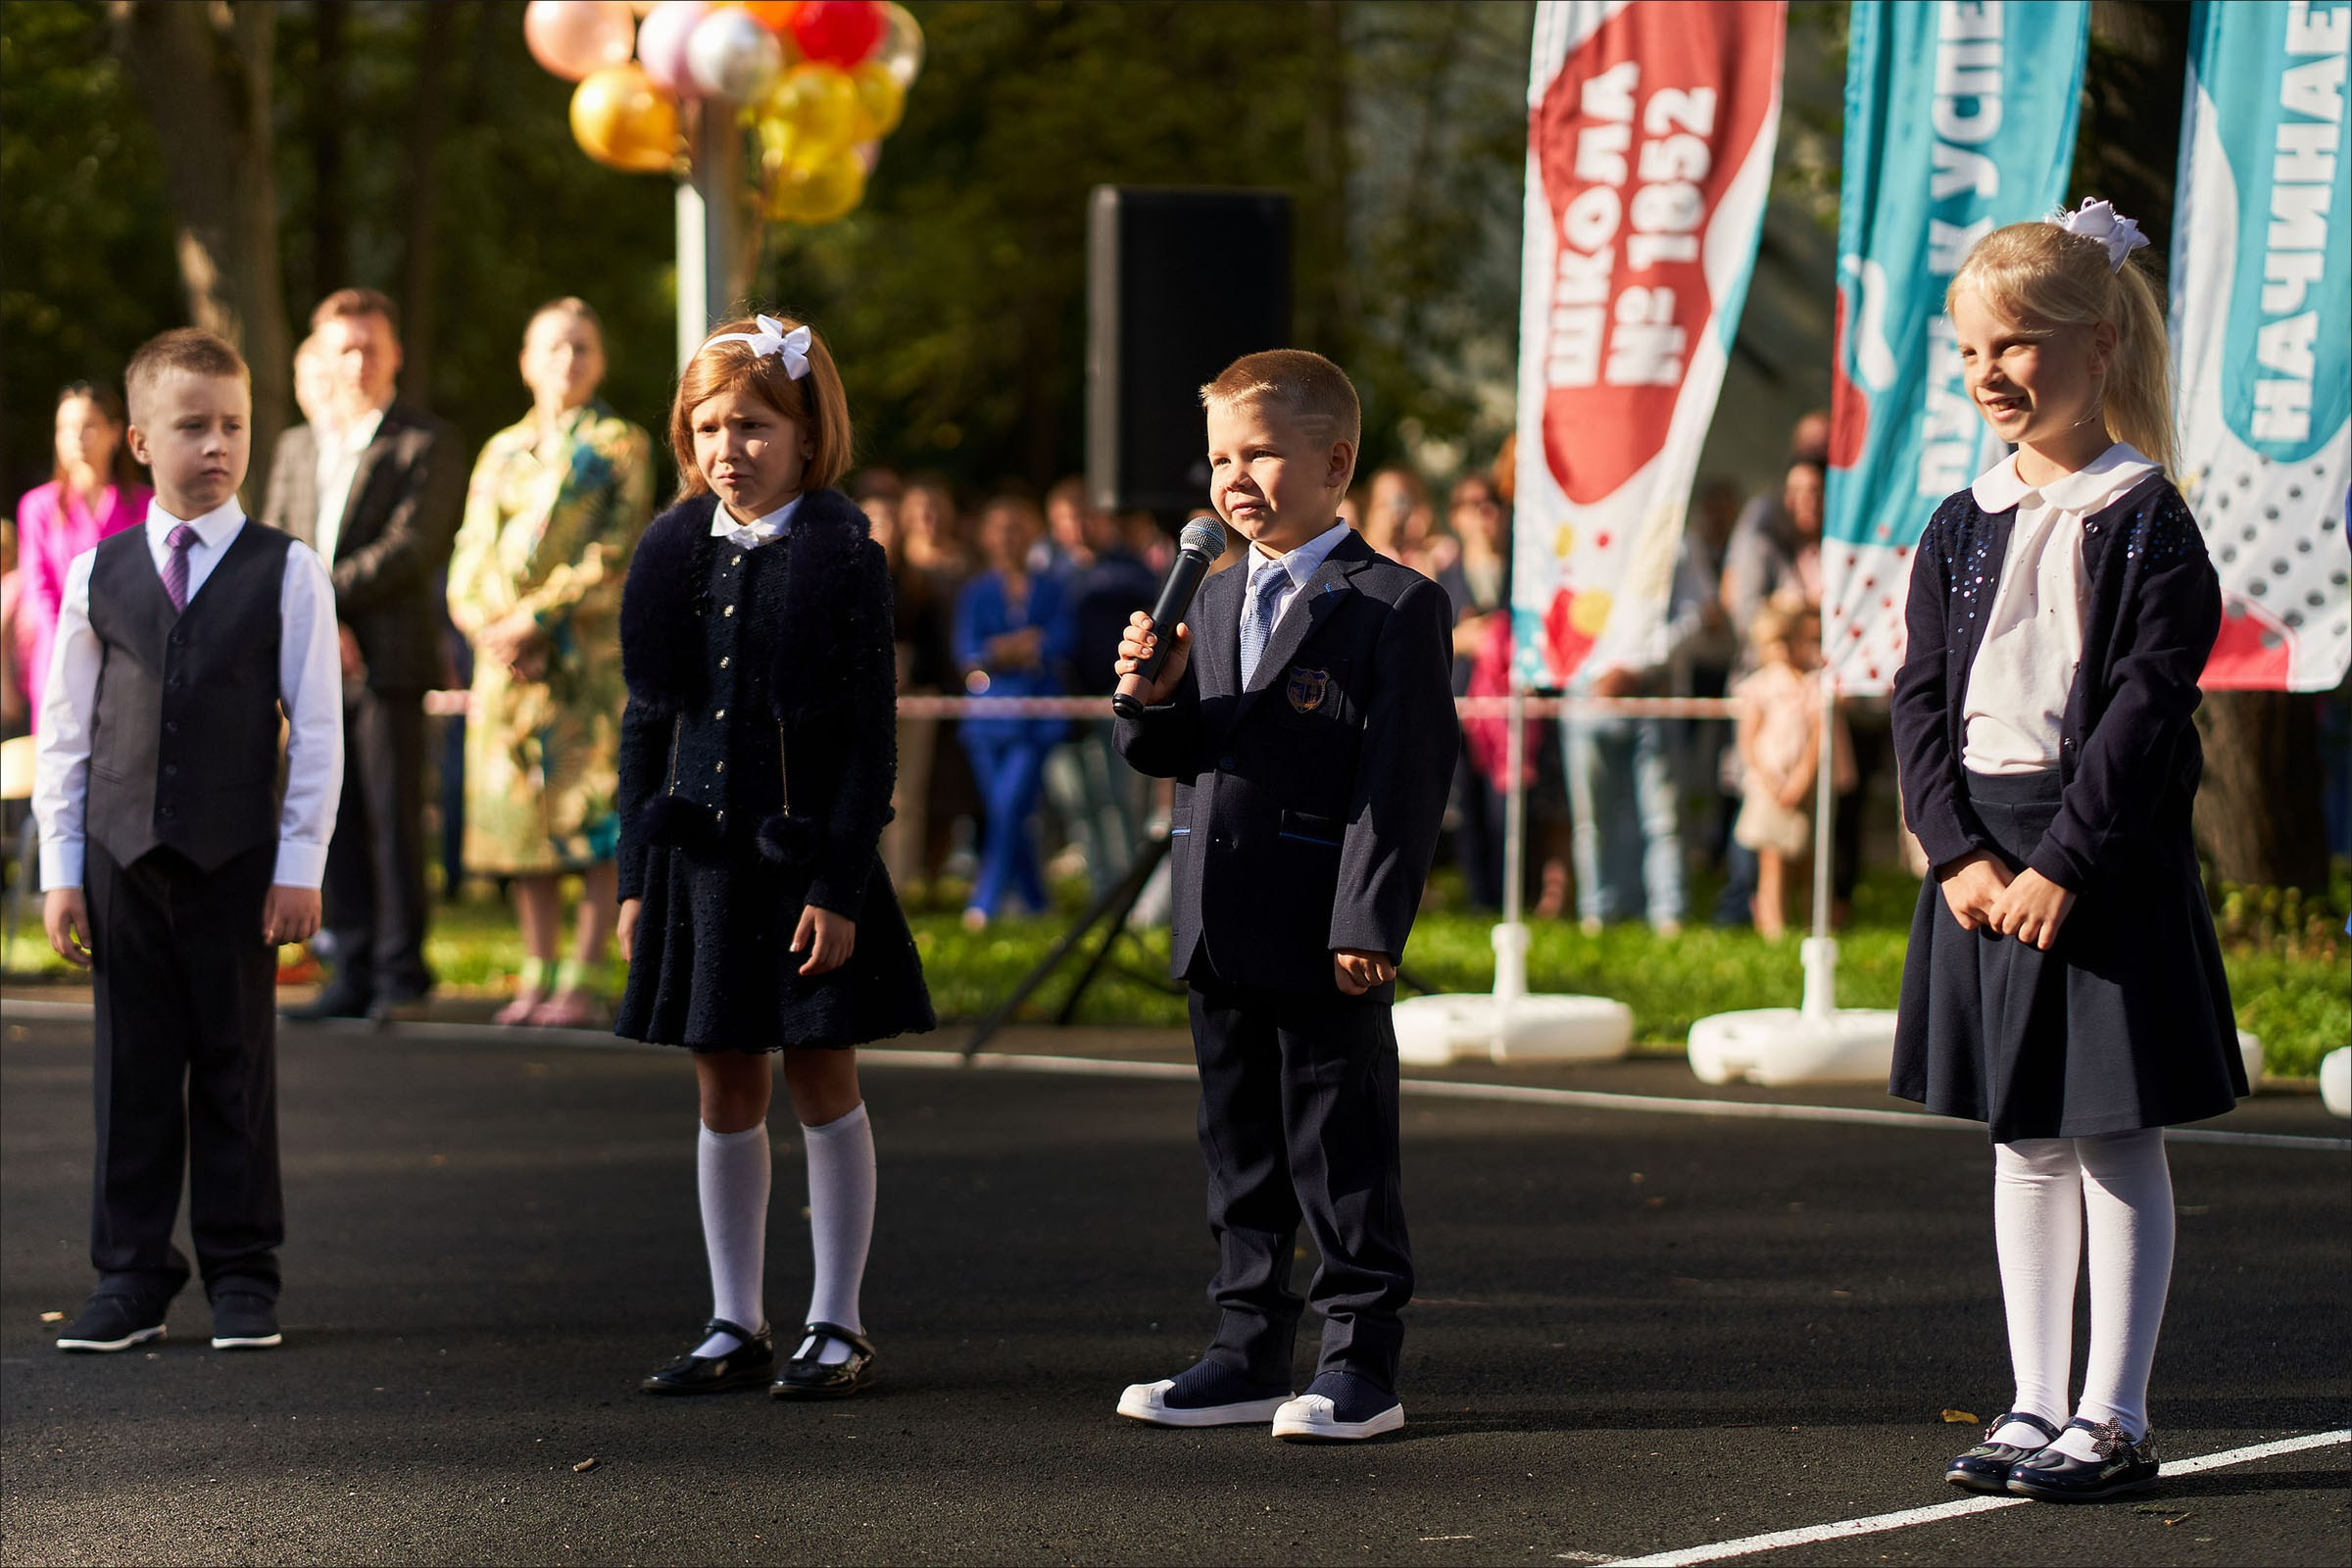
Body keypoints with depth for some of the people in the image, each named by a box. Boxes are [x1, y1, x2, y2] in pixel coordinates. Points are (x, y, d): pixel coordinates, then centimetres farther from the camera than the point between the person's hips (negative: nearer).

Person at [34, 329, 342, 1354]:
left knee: (236, 1067, 5)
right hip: (122, 854, 2)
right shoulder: (97, 575, 7)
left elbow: (317, 729, -1)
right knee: (133, 1068, 5)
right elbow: (63, 731, 9)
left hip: (236, 860, -2)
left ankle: (242, 1276, 13)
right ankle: (131, 1278, 12)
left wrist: (300, 866, -5)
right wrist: (60, 869, 4)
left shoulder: (285, 572, 1)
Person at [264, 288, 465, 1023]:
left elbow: (415, 545, -10)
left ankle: (401, 973, 0)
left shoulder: (429, 443, 2)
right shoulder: (297, 446, 19)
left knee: (394, 816, -5)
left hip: (388, 659, -5)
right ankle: (352, 970, 9)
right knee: (333, 819, 5)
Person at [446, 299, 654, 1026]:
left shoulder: (621, 446, 4)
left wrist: (533, 619, -14)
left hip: (589, 657, -4)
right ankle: (537, 974, 9)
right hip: (509, 660, 4)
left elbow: (614, 554, -7)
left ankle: (582, 981, -5)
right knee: (519, 816, 3)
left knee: (594, 820, -7)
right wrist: (487, 628, -7)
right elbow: (471, 557, 12)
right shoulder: (501, 452, 17)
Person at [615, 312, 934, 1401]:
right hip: (700, 854, 4)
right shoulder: (674, 556, 7)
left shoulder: (844, 559, -7)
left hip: (808, 860, -4)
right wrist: (636, 878, 6)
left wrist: (839, 888, -13)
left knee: (822, 1084, 3)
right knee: (725, 1093, 9)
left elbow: (869, 738, -8)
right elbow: (647, 724, 10)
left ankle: (836, 1325, 12)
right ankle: (736, 1326, 17)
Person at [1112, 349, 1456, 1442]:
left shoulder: (1395, 607, -8)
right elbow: (1173, 755, 17)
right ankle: (1249, 1353, 21)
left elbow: (1403, 780, -13)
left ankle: (1361, 1367, 7)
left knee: (1341, 1156, 0)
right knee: (1240, 1155, 13)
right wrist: (1155, 696, -6)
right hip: (1219, 934, 7)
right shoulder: (1216, 601, 15)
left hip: (1324, 939, -7)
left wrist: (1369, 923, -19)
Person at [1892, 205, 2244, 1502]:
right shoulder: (1961, 531, 9)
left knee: (2117, 1139, 0)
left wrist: (2063, 864, -18)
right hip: (1981, 856, 6)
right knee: (2024, 1143, 11)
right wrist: (1959, 853, -8)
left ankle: (2114, 1418, 6)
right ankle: (2036, 1406, 19)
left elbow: (2145, 710, -13)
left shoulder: (2144, 524, -7)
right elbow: (1921, 701, 5)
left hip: (2103, 857, -6)